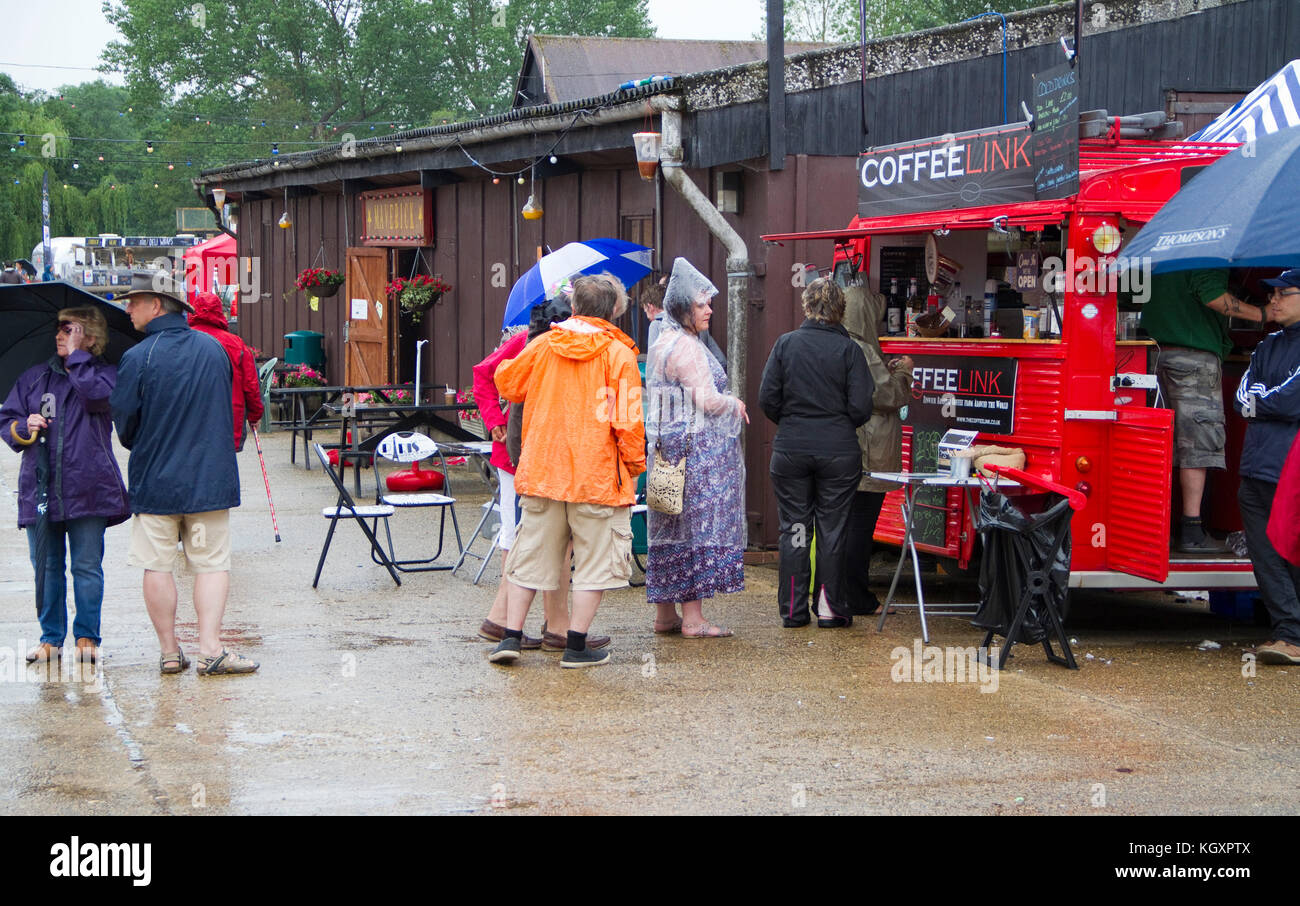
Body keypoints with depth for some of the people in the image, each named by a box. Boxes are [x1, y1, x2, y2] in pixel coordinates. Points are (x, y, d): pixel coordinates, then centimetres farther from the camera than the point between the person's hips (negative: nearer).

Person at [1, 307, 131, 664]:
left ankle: (86, 637, 10)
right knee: (46, 567, 6)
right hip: (39, 487, 3)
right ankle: (51, 638, 16)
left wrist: (76, 355, -10)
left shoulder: (104, 373, 4)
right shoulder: (34, 378, 15)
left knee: (87, 567, 0)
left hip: (87, 488, -3)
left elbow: (97, 396, -19)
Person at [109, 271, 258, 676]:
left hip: (155, 480, -2)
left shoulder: (136, 359, -11)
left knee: (158, 567, 7)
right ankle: (210, 649, -2)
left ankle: (169, 652, 11)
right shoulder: (215, 349, 2)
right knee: (212, 564, 5)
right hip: (211, 477, 2)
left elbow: (124, 426, -3)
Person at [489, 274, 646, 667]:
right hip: (597, 474, -4)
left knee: (530, 555, 12)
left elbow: (507, 383, 17)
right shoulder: (618, 354, -8)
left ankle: (511, 636, 9)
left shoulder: (543, 345, 3)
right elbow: (628, 419, -11)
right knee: (595, 560, 5)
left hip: (541, 471, 4)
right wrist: (634, 465, 1)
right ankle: (576, 646, 4)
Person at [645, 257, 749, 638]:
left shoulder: (663, 343, 16)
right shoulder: (686, 347, -16)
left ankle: (665, 613, 16)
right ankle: (692, 618, -4)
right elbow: (706, 399, -21)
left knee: (671, 530, 11)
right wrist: (735, 405, -1)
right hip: (696, 448, -10)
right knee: (698, 525, -6)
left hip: (668, 446, 10)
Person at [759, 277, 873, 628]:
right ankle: (830, 607, 9)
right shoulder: (849, 349, -6)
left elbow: (767, 398, -3)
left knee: (794, 528, 7)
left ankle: (793, 609, 9)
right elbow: (861, 407, -8)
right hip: (838, 451, -1)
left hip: (791, 450, 1)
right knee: (832, 529, 6)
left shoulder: (785, 344, -2)